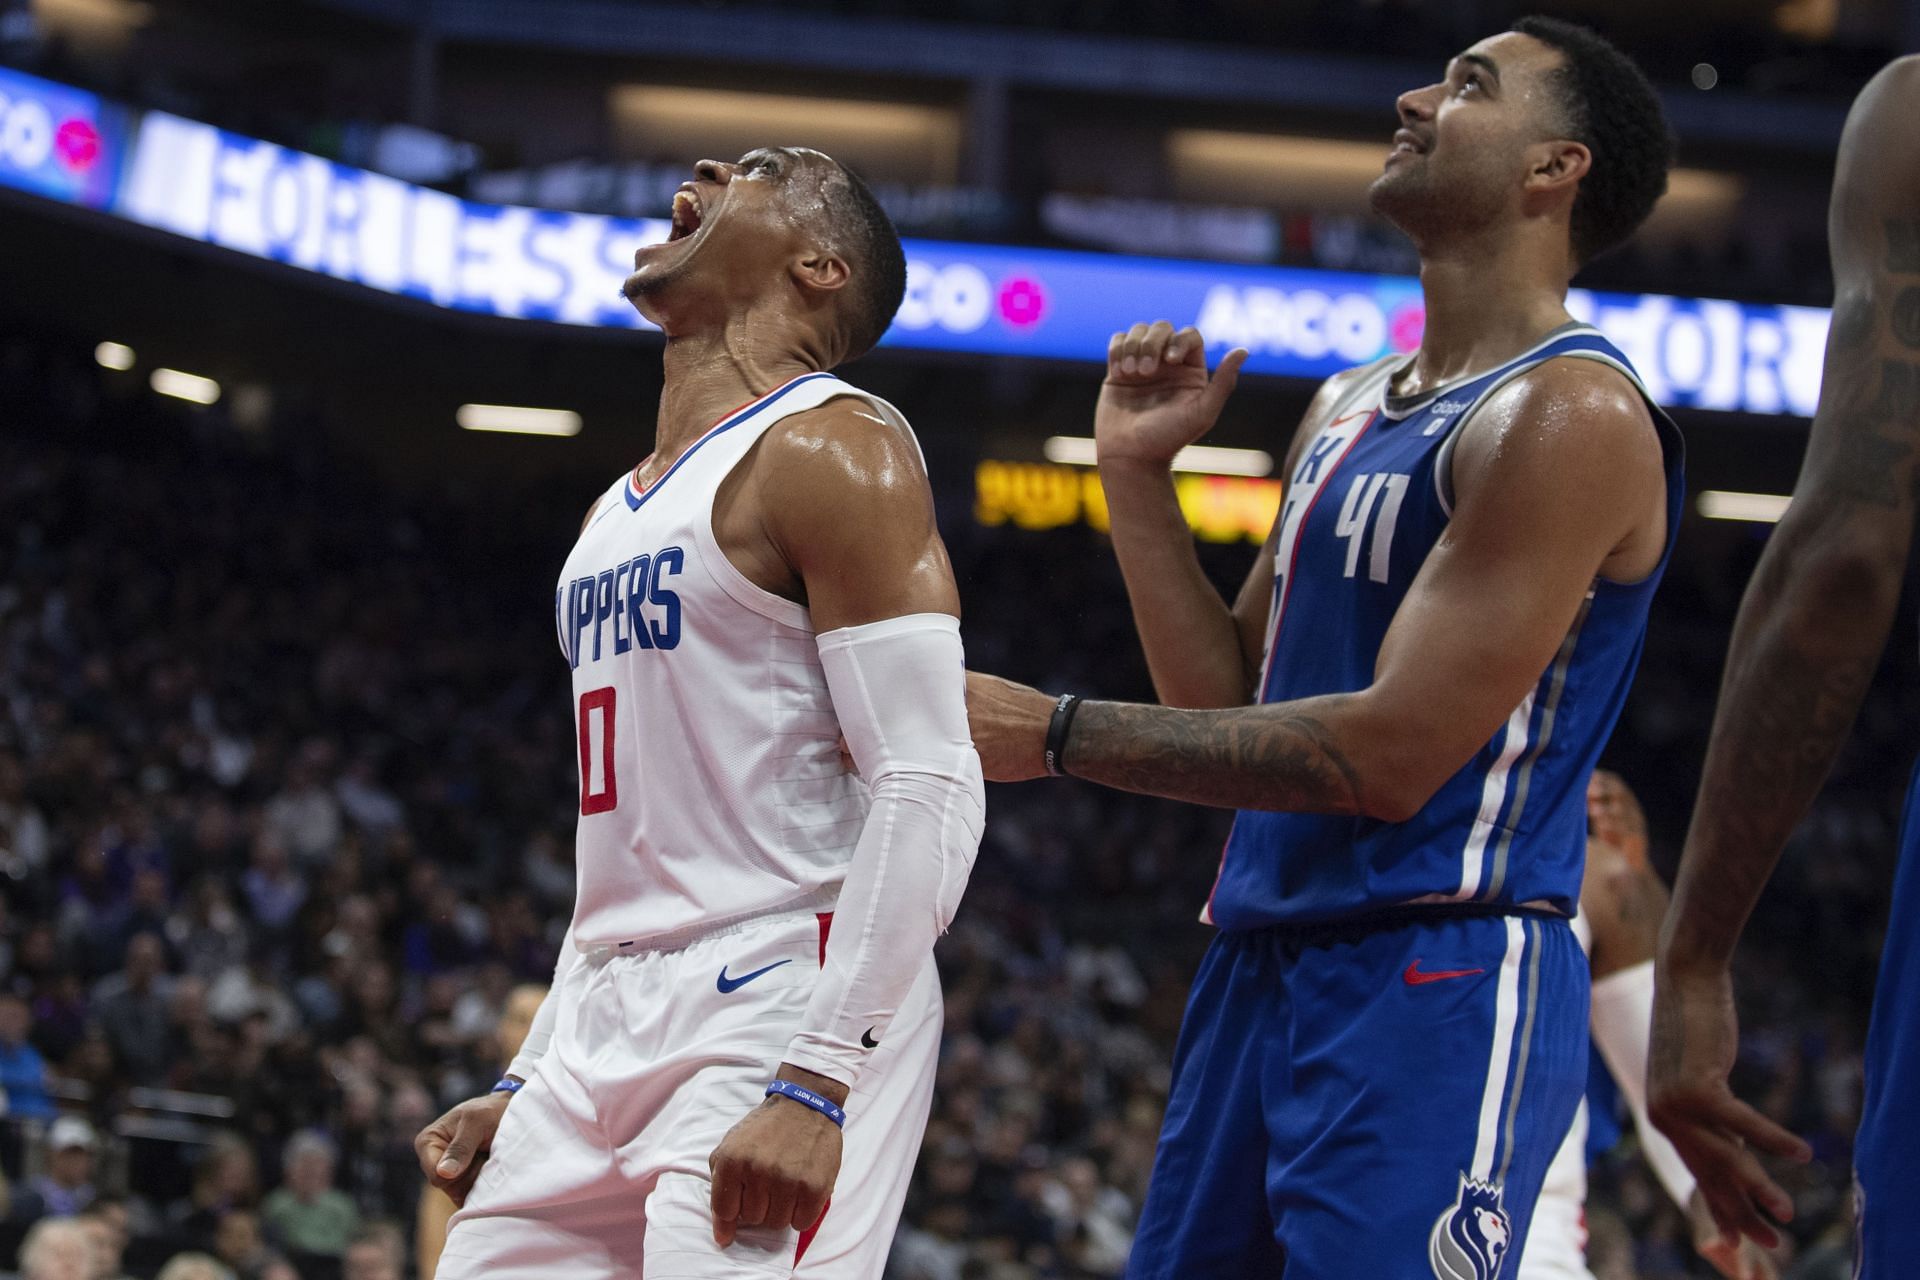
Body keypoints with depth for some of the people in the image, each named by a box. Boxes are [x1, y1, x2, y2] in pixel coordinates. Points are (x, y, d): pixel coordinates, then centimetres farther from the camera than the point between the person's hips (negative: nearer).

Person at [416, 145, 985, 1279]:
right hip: (613, 1021, 8)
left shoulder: (830, 450, -6)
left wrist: (817, 1082, -23)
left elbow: (930, 793, -15)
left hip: (780, 1012, -8)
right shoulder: (623, 510, 21)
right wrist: (529, 1089, 19)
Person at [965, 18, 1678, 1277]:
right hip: (1262, 961, 9)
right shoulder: (1347, 409, 18)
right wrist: (1139, 476, 8)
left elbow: (1394, 756, -19)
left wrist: (1057, 732, -16)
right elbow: (1232, 703, 19)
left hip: (1435, 984, -9)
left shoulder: (1570, 416, -12)